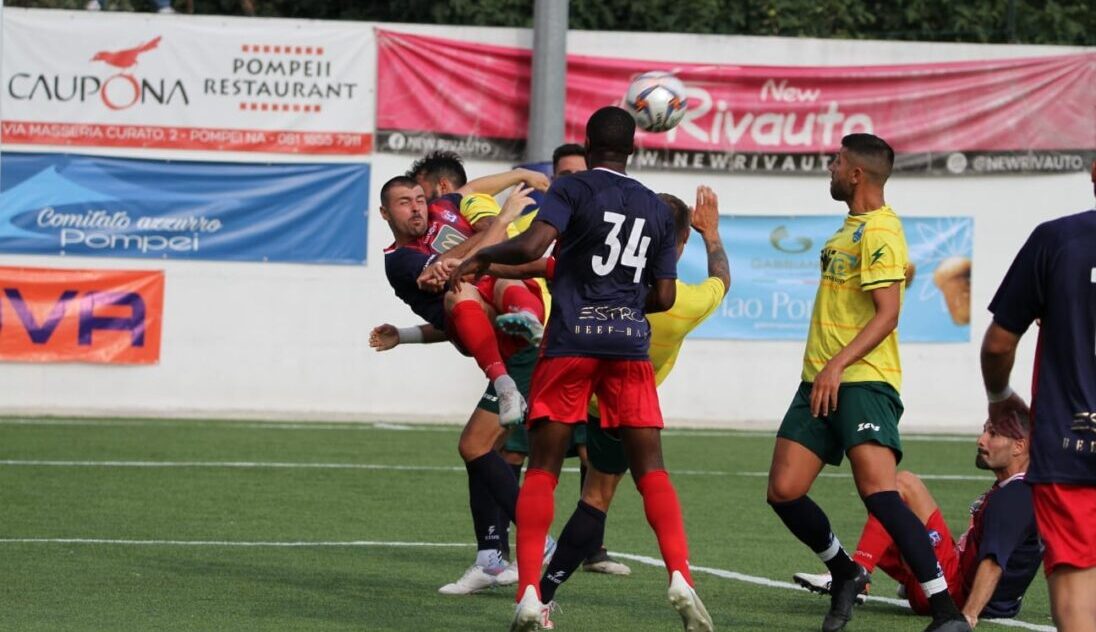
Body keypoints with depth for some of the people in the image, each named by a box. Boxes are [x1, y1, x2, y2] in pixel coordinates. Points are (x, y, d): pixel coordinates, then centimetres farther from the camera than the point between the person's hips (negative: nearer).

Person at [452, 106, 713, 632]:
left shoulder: (573, 189, 0)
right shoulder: (656, 208, 14)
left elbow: (531, 247, -16)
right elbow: (664, 296, 14)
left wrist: (481, 257, 1)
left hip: (570, 341, -3)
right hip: (630, 344, 3)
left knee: (542, 470, 3)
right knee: (650, 469, 5)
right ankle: (680, 578, -13)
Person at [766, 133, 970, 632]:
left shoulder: (880, 232, -11)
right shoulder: (851, 228, 19)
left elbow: (887, 314, -19)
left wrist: (837, 366, -26)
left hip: (862, 382, -9)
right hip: (821, 383, 9)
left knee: (878, 491, -22)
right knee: (784, 492, 1)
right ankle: (846, 575, 23)